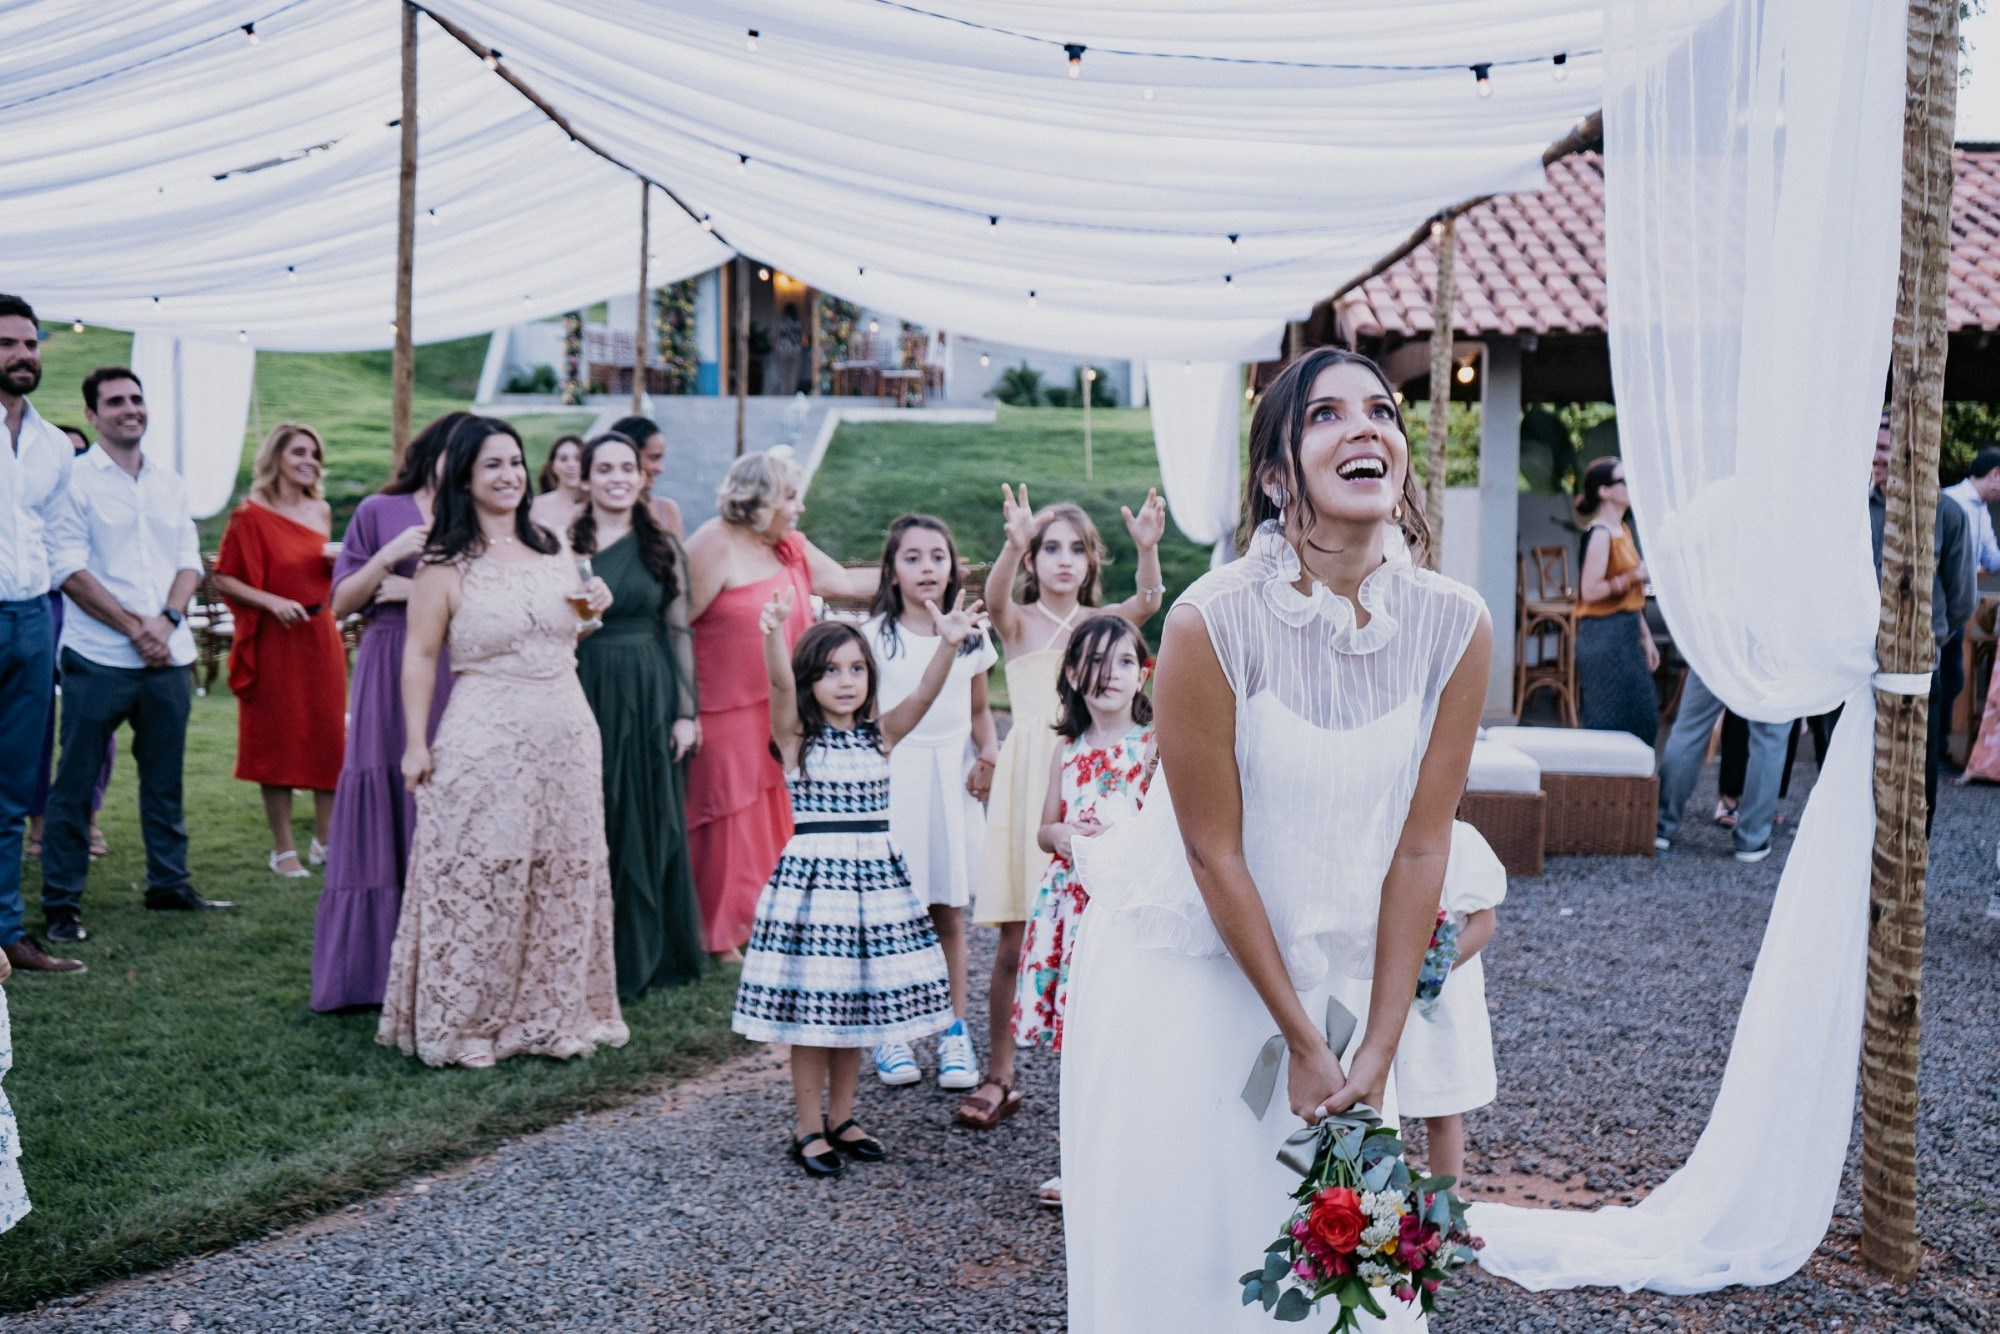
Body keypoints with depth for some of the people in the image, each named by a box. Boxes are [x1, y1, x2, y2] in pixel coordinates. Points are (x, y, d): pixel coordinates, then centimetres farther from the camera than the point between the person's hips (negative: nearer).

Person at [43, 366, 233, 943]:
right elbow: (70, 570, -9)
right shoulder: (75, 479, -3)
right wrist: (134, 627, -14)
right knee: (75, 784, 1)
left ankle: (169, 884, 24)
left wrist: (166, 619, -7)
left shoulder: (168, 482, 14)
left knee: (165, 780, 12)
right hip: (98, 658, -5)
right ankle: (61, 901, 8)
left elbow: (190, 560, 11)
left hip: (168, 657, 5)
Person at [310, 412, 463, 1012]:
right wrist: (387, 557, -10)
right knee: (380, 820, -1)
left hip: (454, 685, 1)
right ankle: (367, 969, 6)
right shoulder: (380, 511, 7)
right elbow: (341, 603, 4)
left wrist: (420, 592, -6)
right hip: (387, 676, -1)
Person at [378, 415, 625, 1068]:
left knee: (565, 877, 10)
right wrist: (416, 741, -9)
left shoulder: (552, 547, 10)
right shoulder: (444, 563, -6)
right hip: (486, 742, -5)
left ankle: (555, 1013, 23)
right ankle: (466, 1022, 10)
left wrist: (594, 609, 3)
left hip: (566, 733, 5)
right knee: (480, 881, -2)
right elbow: (420, 655, -5)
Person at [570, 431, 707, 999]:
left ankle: (642, 954, 17)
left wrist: (686, 711, 0)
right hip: (582, 693, 0)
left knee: (648, 823, 5)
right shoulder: (564, 544, 3)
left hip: (649, 696, 1)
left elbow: (679, 632, 5)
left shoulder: (663, 547, 6)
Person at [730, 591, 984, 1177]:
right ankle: (808, 1128, 14)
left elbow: (925, 693, -10)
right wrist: (774, 634, -42)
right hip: (812, 877, -4)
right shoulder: (796, 735, -3)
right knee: (810, 1006, 1)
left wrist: (949, 644, -29)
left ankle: (841, 1118, 27)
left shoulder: (881, 733, 5)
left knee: (859, 1002, 12)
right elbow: (780, 685, -23)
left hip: (875, 876, 4)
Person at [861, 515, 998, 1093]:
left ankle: (955, 1032, 14)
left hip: (953, 779, 2)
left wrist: (989, 753, -2)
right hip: (894, 778, -2)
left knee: (950, 911, 5)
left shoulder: (970, 635, 9)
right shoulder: (875, 636, 0)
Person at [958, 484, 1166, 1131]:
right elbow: (995, 597, -18)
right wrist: (1014, 544, -37)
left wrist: (1147, 547, -31)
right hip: (1028, 777, -1)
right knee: (1014, 938, -1)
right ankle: (999, 1077, 10)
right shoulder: (1018, 622, 6)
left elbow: (1148, 601, -12)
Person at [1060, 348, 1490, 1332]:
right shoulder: (1212, 623, -22)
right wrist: (1302, 1043, -11)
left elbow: (1419, 848, -6)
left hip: (1336, 971, 3)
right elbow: (1215, 854, -15)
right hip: (1183, 967, -3)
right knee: (1175, 1244, 5)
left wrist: (1379, 1046, -6)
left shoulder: (1455, 627, -11)